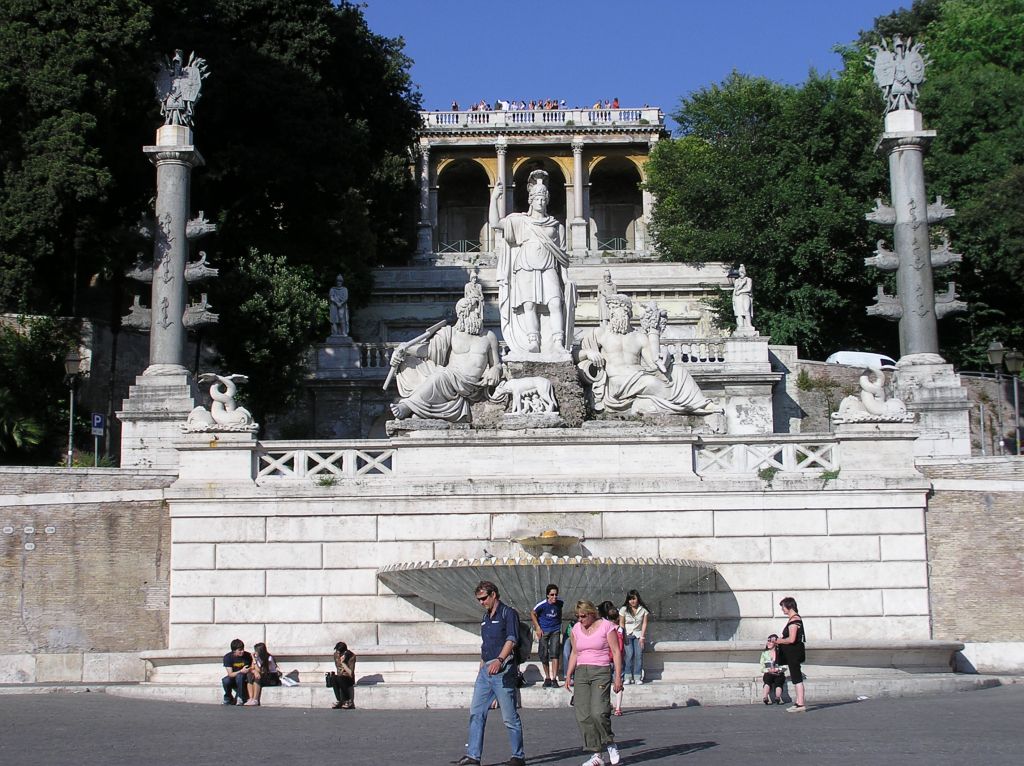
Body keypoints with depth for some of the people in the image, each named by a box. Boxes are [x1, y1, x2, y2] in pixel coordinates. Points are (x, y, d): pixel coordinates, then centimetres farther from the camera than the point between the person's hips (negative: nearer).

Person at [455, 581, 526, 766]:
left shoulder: (508, 613, -5)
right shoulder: (486, 617, 20)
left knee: (509, 716, -2)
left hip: (502, 669, -8)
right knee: (476, 712, 2)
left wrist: (499, 660, -30)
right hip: (486, 670, 8)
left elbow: (511, 640, -17)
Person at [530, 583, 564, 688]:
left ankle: (554, 679, -13)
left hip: (555, 631, 1)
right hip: (543, 631, -1)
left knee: (554, 653, -13)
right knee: (544, 655, 2)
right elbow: (532, 614, -1)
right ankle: (547, 678, 19)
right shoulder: (542, 604, -17)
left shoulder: (559, 603, -7)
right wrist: (537, 627, -5)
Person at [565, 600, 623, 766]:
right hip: (581, 673, 5)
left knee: (598, 712, -20)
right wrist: (568, 675, 13)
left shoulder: (606, 626, -1)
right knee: (582, 716, -6)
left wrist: (618, 676, -7)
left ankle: (610, 743, 5)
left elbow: (616, 651, -1)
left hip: (601, 671, -5)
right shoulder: (576, 629, 13)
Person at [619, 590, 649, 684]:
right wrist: (624, 636, -6)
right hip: (627, 635, -1)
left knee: (639, 654, -13)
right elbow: (621, 623, 3)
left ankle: (638, 677, -11)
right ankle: (629, 677, -14)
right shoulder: (624, 609, 0)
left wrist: (642, 637, -5)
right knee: (629, 654, -17)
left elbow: (644, 623, 1)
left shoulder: (643, 610, 1)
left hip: (638, 635, 1)